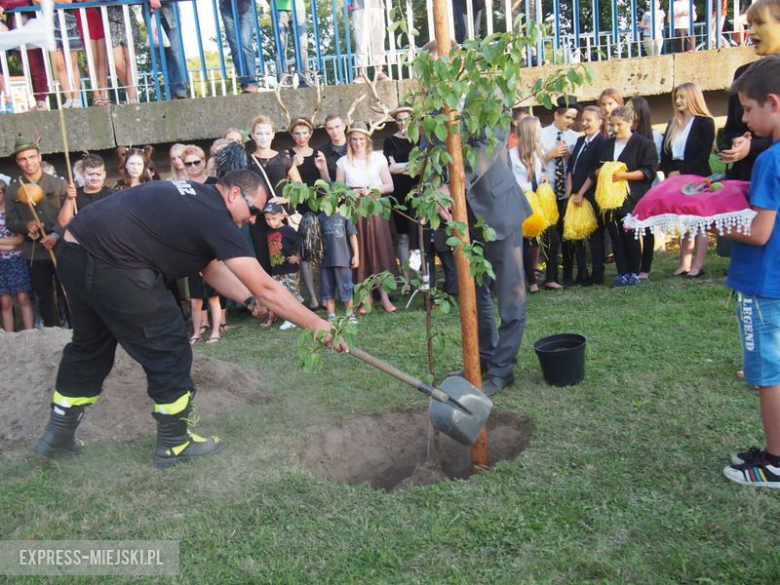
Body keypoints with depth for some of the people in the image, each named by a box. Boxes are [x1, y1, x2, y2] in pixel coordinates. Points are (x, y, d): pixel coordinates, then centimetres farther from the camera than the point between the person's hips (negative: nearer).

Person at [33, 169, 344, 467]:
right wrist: (317, 324, -8)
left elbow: (212, 269, 20)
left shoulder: (195, 200, 16)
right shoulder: (214, 217, -12)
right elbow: (264, 287, -14)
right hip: (110, 264, -10)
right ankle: (175, 442, 19)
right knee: (168, 350, 3)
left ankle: (58, 436, 38)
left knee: (89, 345, 25)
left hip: (78, 252, 10)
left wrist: (252, 300, 9)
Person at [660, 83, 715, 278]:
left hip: (698, 179, -6)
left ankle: (698, 264, -1)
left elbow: (703, 154, -12)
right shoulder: (672, 124, 15)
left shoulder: (705, 122, -4)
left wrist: (682, 172, -16)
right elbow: (664, 153, 9)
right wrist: (670, 173, -7)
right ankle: (684, 263, 11)